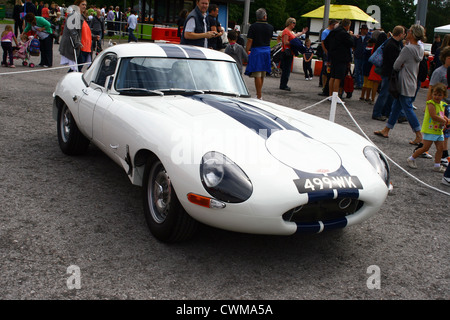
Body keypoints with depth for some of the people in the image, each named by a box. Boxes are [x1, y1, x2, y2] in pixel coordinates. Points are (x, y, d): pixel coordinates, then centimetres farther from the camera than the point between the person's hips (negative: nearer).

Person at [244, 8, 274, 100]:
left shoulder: (253, 26, -9)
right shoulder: (270, 27, 4)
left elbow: (249, 41, -12)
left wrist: (246, 52, -8)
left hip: (256, 51, -5)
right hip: (267, 50, 5)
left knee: (257, 75, -6)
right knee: (262, 75, 16)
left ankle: (259, 96, -9)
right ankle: (259, 94, 28)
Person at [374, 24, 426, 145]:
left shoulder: (407, 48, -19)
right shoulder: (420, 49, 8)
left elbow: (396, 66, -15)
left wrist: (400, 66, 6)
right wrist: (403, 65, 0)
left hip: (405, 85, -9)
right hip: (412, 83, 9)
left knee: (408, 109, -3)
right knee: (396, 106, 14)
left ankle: (419, 136, 0)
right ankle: (386, 130, 21)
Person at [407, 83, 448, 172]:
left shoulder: (442, 105, 12)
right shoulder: (431, 104, -15)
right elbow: (434, 116, -23)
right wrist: (444, 121, -10)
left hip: (439, 131, 8)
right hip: (430, 130, -8)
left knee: (440, 148, 5)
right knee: (425, 148, -6)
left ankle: (437, 165, 13)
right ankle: (411, 159, 9)